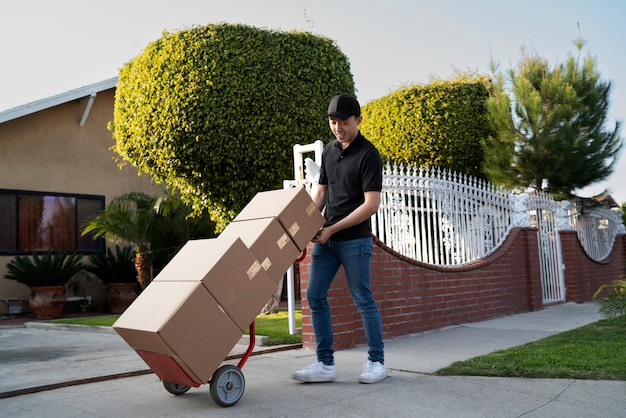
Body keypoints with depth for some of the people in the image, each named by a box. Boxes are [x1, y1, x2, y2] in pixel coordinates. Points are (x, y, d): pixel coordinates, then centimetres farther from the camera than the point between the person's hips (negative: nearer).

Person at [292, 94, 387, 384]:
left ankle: (377, 361, 17)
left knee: (362, 299, 1)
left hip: (355, 240, -7)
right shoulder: (329, 151, 11)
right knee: (315, 296, 2)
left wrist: (333, 229, -17)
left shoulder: (368, 155, -11)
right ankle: (325, 364, 10)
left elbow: (371, 204, -16)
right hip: (326, 238, 7)